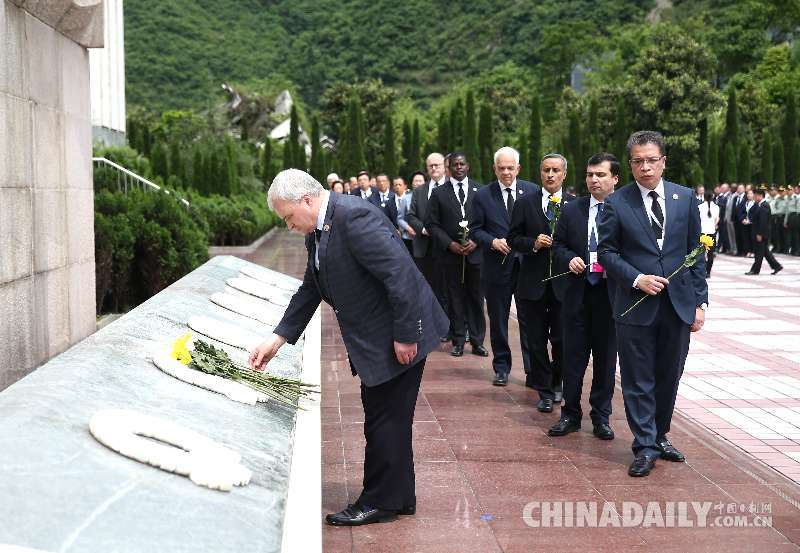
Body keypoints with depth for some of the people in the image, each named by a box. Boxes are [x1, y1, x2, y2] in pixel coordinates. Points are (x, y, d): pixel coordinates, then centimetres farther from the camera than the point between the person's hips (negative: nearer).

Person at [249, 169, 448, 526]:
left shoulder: (354, 218, -24)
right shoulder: (317, 231, 7)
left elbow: (400, 274, -27)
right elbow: (310, 290, 15)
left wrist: (405, 336, -23)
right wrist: (278, 339, 9)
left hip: (399, 337, -10)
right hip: (373, 339, 10)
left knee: (386, 420, 1)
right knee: (384, 418, 17)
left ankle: (380, 502, 15)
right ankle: (400, 497, 30)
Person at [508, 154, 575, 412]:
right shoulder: (525, 203, 4)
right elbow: (513, 239, 4)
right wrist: (533, 243, -13)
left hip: (564, 282, -1)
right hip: (534, 282, 1)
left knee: (561, 338, 4)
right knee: (537, 340, 6)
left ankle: (557, 382, 30)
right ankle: (545, 392, 17)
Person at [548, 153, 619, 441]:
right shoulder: (572, 210, 6)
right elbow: (558, 244, 12)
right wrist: (569, 258, -8)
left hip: (611, 293, -2)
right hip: (578, 292, 2)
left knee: (606, 357, 8)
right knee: (573, 355, 7)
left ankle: (601, 417, 20)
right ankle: (571, 414, 19)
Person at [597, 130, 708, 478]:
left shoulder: (685, 198, 5)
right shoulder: (616, 203, -3)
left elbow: (695, 252, 7)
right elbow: (606, 252, -1)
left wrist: (700, 301, 3)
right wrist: (637, 279, -15)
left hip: (678, 304, 3)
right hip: (635, 306, -3)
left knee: (668, 377, 13)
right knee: (638, 381, 3)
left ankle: (659, 437, 30)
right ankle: (645, 447, 13)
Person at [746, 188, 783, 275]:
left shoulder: (763, 206, -18)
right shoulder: (763, 205, 14)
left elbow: (763, 222, -22)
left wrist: (759, 234, -21)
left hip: (762, 233, -10)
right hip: (762, 233, 10)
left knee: (759, 252, -3)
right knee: (765, 251, 14)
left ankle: (755, 270, 3)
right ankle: (776, 266, 17)